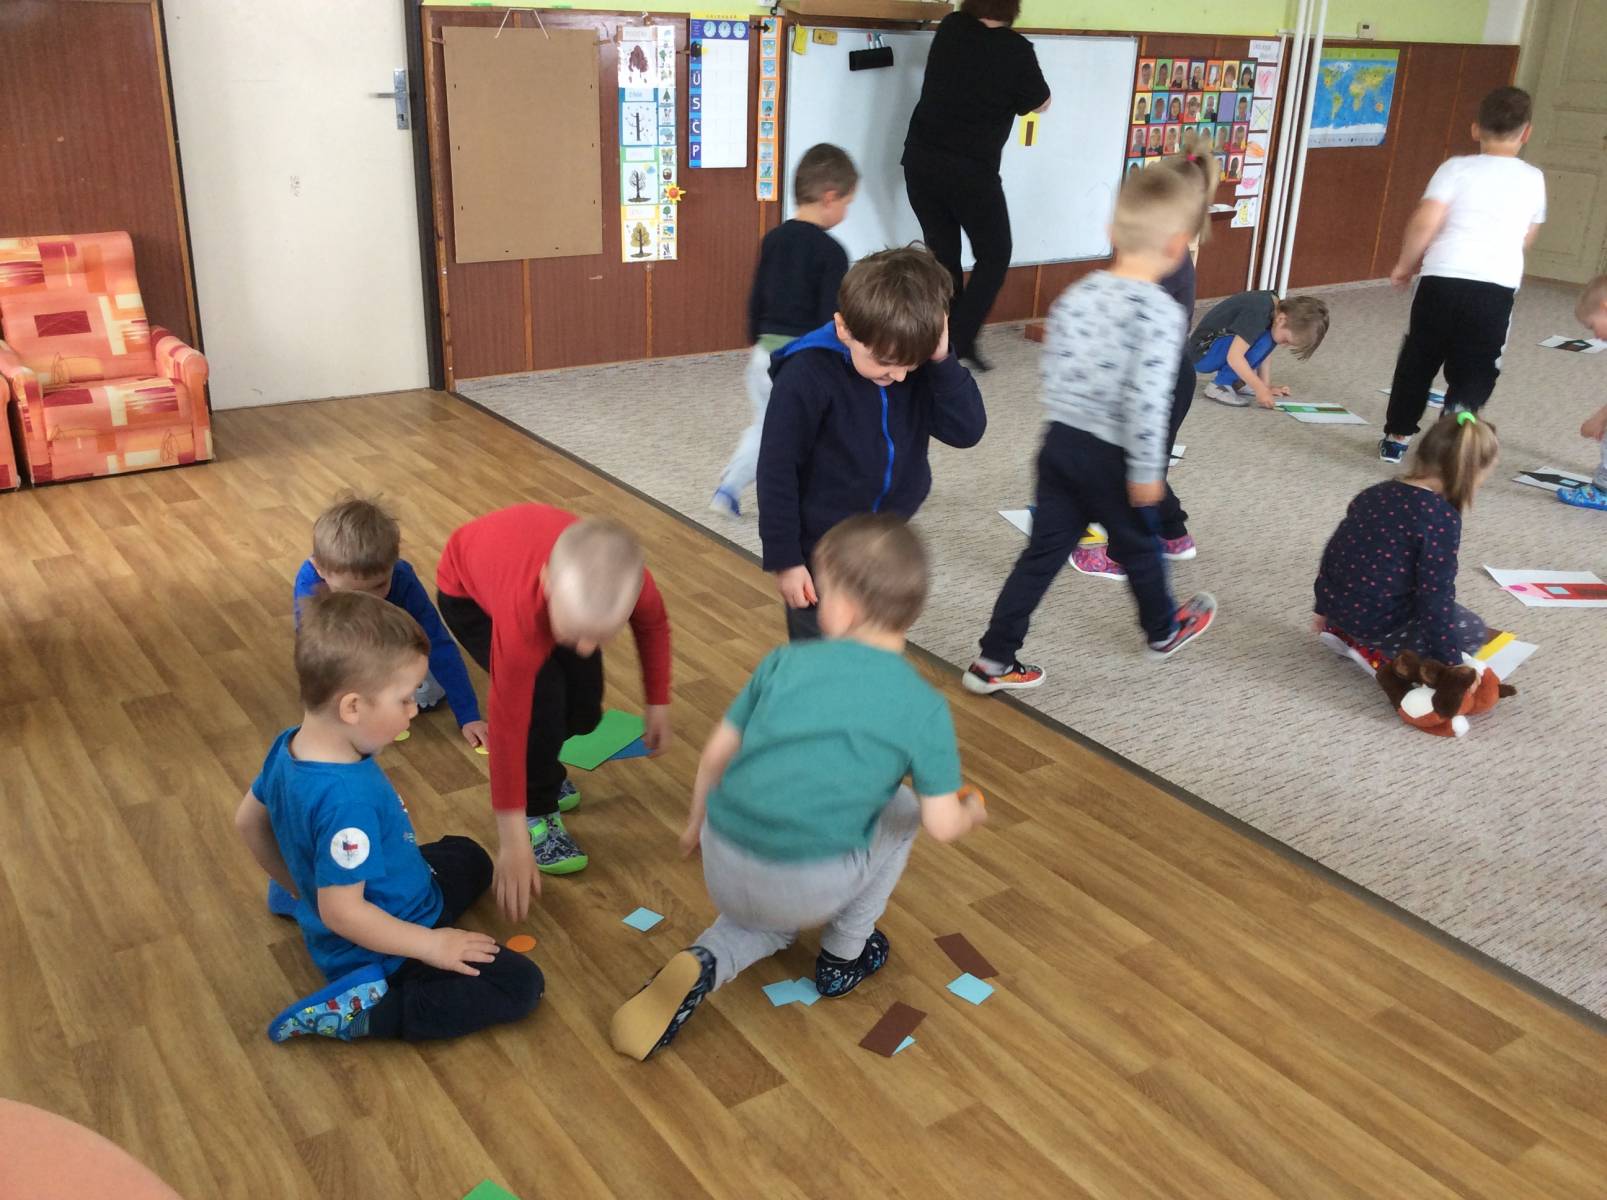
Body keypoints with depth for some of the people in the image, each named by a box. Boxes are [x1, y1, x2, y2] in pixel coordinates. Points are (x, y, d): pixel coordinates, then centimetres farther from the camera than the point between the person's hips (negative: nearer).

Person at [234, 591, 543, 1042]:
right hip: (381, 952, -9)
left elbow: (248, 820, 8)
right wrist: (431, 945, -22)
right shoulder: (349, 800, -37)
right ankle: (361, 1011, -11)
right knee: (521, 983, -14)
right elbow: (341, 912, -32)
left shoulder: (290, 748, -10)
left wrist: (297, 883, 20)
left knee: (469, 857, 30)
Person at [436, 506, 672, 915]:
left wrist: (658, 703, 0)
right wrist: (514, 843, -34)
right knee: (541, 696, -24)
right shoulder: (523, 618, -47)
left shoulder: (623, 578, -36)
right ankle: (537, 812, -2)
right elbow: (507, 727, -39)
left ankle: (540, 768, 29)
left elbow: (653, 623, -10)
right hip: (467, 589, -4)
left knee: (584, 712, -2)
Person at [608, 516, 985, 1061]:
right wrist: (971, 812, 21)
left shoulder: (787, 661, 3)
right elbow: (942, 825, -3)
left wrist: (696, 823, 27)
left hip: (723, 868, 3)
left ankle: (701, 964, 6)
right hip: (807, 888, -3)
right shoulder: (926, 709, -4)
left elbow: (717, 753, 9)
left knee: (770, 917, 38)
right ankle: (844, 958, 30)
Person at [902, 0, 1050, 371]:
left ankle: (943, 342, 16)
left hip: (921, 159, 5)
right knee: (994, 255, 11)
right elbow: (1040, 104, 4)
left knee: (941, 254, 14)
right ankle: (961, 340, 1)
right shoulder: (1016, 50, -9)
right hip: (971, 169, -5)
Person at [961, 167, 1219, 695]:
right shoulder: (1161, 312, -19)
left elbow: (1051, 371, 8)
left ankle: (994, 658, 10)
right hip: (1111, 456, -5)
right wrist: (1146, 471, -15)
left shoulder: (1076, 294, 2)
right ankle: (1163, 628, 45)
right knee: (1137, 547, 19)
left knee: (1044, 551, 11)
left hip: (1060, 440, 5)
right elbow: (1146, 400, -23)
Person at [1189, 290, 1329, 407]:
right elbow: (1234, 357, -31)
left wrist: (1266, 387, 1)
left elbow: (1263, 355, 7)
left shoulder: (1275, 310, 0)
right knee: (1263, 341, -23)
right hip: (1203, 353, -9)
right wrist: (1260, 389, -29)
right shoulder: (1258, 313, -28)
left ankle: (1235, 381, 5)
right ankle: (1220, 386, -16)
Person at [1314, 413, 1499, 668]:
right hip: (1377, 622, -7)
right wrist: (1450, 663, -8)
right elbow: (1435, 596, -17)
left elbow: (1335, 551, 15)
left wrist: (1324, 609, 28)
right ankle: (1377, 653, -2)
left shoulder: (1377, 492, 6)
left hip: (1337, 605, 8)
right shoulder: (1442, 518, -17)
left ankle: (1344, 631, 15)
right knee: (1472, 631, 11)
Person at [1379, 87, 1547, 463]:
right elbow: (1526, 239, 22)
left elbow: (1424, 223, -10)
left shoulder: (1457, 168, 2)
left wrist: (1405, 265, 4)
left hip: (1442, 278, -1)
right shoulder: (1533, 179, 11)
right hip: (1498, 287, 1)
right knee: (1473, 374, 9)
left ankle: (1397, 438, 26)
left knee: (1418, 360, 16)